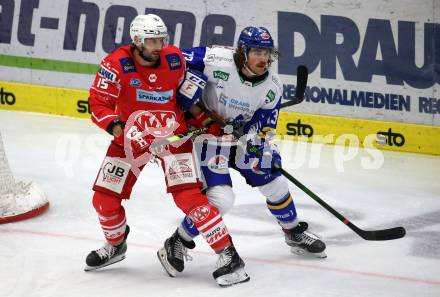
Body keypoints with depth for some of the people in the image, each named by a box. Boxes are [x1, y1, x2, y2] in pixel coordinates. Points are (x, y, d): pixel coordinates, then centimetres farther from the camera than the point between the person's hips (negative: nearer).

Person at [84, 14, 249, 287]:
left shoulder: (175, 59, -11)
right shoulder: (116, 64, -18)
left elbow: (190, 90, 9)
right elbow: (99, 102, -17)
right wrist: (115, 126, -34)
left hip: (172, 134, -1)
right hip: (131, 137, 2)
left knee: (188, 195, -18)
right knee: (105, 199, 4)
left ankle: (228, 253, -12)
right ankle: (116, 245, 36)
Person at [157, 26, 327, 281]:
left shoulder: (272, 87, -10)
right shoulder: (217, 62, -26)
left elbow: (264, 125, -3)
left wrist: (262, 147, -21)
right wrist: (196, 111, -19)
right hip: (209, 132, -6)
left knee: (274, 182, 10)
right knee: (221, 198, -19)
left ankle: (295, 234, 35)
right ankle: (177, 243, -1)